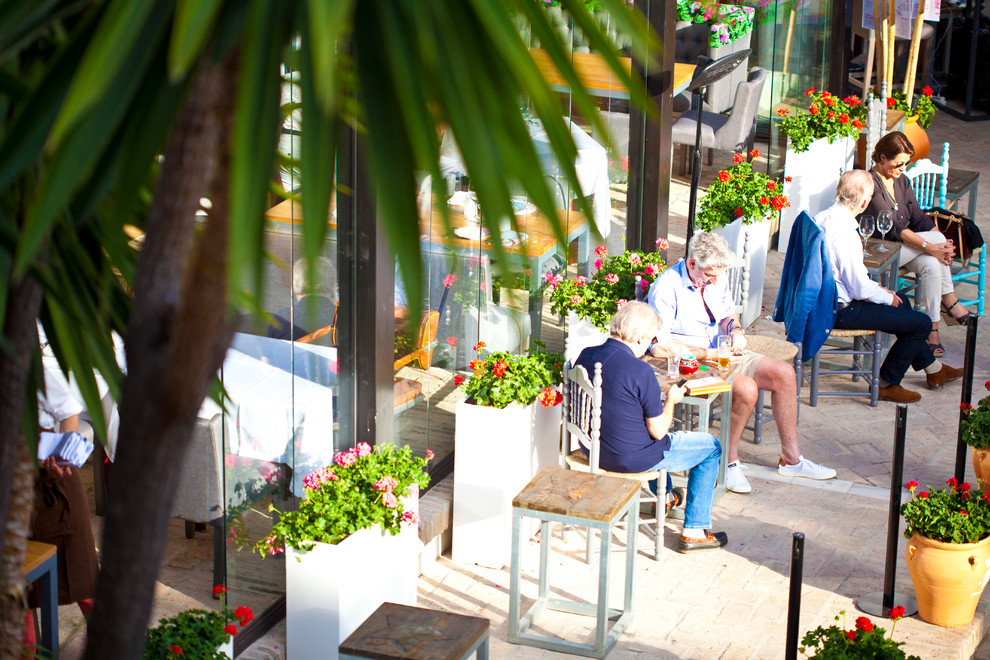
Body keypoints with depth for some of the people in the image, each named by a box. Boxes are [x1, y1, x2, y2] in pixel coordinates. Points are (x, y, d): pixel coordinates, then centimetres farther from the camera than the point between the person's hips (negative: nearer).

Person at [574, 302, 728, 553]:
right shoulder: (641, 372, -27)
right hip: (631, 459, -8)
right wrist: (671, 400, 0)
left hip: (592, 447, 8)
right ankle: (694, 532, 16)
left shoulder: (585, 356, -5)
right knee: (711, 447, 12)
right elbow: (658, 431, -18)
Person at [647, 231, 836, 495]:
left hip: (719, 353, 8)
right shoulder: (666, 288, -20)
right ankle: (729, 461, -12)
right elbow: (659, 347, -24)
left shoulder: (716, 281, 3)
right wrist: (706, 353, -24)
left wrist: (736, 329, -4)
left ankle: (791, 459, 5)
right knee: (747, 388, -30)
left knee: (784, 373, -4)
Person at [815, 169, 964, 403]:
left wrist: (876, 287, 12)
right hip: (841, 311, -10)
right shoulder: (845, 233, -29)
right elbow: (861, 289, -24)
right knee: (921, 323, -4)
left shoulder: (822, 218, 1)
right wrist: (888, 298, -5)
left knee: (901, 299, 29)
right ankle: (886, 384, 12)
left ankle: (932, 369, 41)